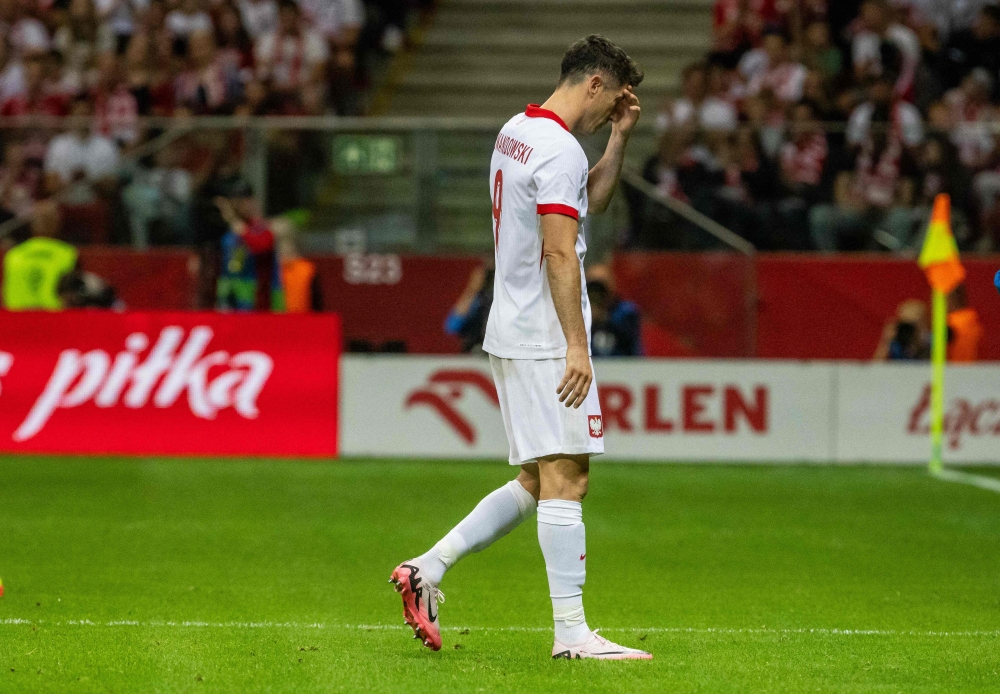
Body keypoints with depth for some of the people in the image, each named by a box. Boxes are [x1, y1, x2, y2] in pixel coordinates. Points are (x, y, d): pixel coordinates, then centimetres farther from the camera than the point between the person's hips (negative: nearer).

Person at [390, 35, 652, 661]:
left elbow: (594, 201, 28)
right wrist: (577, 346, -22)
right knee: (563, 477, -9)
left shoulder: (516, 131, 15)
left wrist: (620, 139, 15)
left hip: (513, 334, 10)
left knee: (538, 482, 13)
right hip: (546, 338, -10)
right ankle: (572, 632, -10)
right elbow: (559, 252, -21)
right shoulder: (560, 150, -15)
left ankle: (429, 569, 12)